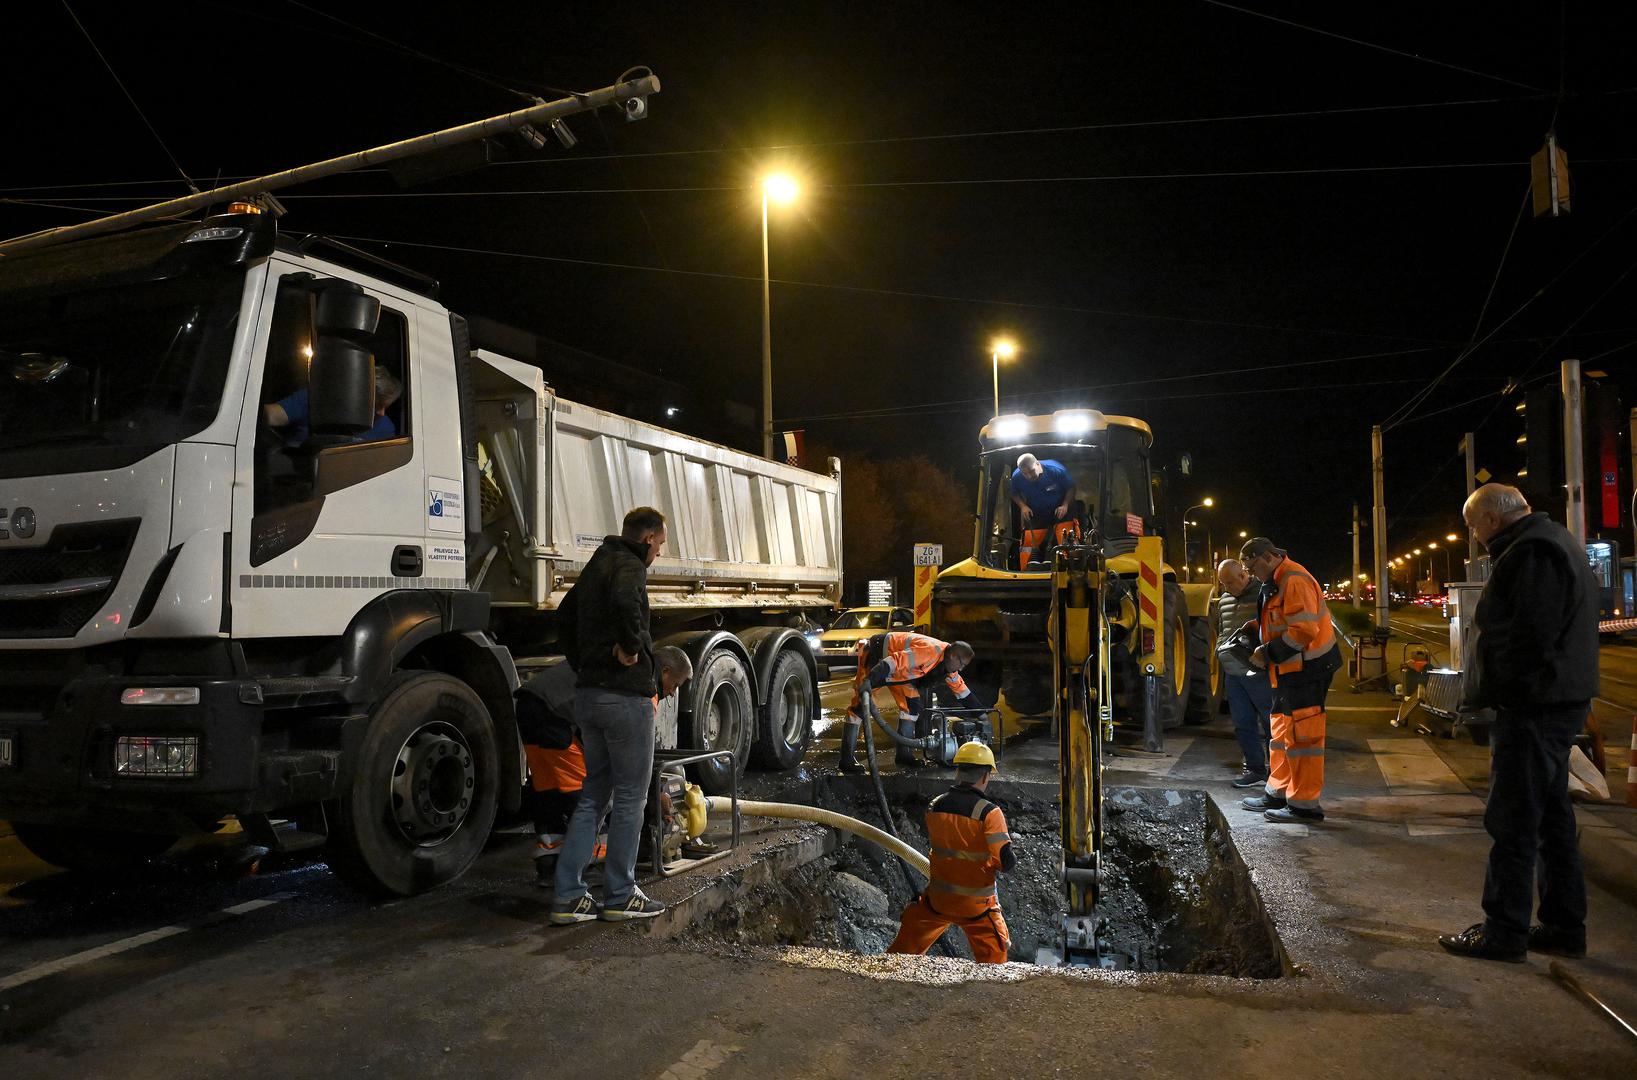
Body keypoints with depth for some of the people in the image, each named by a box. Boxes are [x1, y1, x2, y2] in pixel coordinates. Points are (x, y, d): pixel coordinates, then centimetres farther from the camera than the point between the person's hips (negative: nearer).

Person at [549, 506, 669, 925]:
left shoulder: (596, 566, 17)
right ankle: (620, 896, 12)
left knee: (593, 796, 14)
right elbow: (625, 603, -35)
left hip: (588, 696, 9)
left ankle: (568, 897, 14)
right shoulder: (629, 566, -12)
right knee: (629, 799, 3)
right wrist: (632, 647, -20)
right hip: (626, 697, -9)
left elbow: (565, 615, 29)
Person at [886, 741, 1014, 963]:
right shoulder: (989, 813, -20)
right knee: (993, 958, 13)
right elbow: (1007, 862, -21)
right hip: (976, 904, -4)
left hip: (937, 897, 4)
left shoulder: (935, 807, -6)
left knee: (907, 945, 21)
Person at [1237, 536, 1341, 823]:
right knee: (1282, 732, 17)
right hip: (1289, 671, 11)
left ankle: (1304, 804, 0)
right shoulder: (1275, 582, 15)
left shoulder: (1294, 581, -19)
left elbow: (1303, 630, -25)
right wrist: (1257, 628, 7)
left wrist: (1268, 653, -19)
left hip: (1306, 671, -11)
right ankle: (1279, 792, 28)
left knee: (1301, 735, -6)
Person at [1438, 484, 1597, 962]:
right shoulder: (1555, 543, 17)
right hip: (1558, 703, 11)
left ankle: (1504, 931, 4)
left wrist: (1501, 690, -13)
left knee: (1512, 822, -4)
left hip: (1533, 708, -11)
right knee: (1552, 816, 16)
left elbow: (1529, 636, -25)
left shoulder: (1532, 553, -17)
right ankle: (1564, 927, 24)